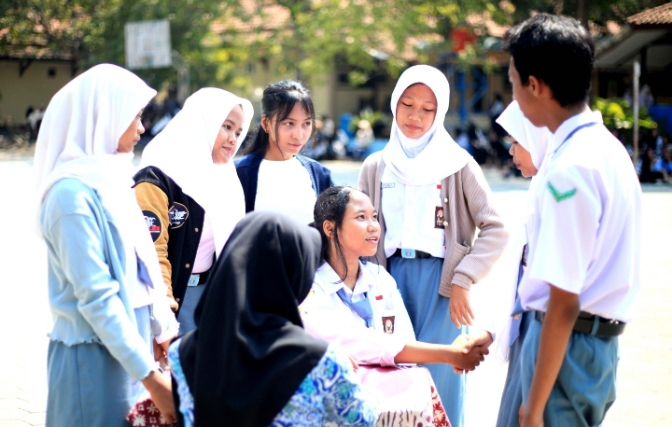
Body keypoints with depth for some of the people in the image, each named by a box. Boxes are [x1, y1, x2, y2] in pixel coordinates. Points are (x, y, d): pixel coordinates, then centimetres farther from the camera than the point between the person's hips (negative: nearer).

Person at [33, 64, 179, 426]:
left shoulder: (111, 179, 8)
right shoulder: (74, 192, -18)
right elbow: (96, 297, -21)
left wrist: (163, 328, 14)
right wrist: (150, 375, -22)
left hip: (132, 340, 8)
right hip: (95, 354, -8)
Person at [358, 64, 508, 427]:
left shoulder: (458, 165, -1)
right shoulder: (376, 167, 10)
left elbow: (494, 229, -5)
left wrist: (462, 281, -12)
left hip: (440, 278, -3)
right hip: (392, 276, 3)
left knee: (438, 377, -5)